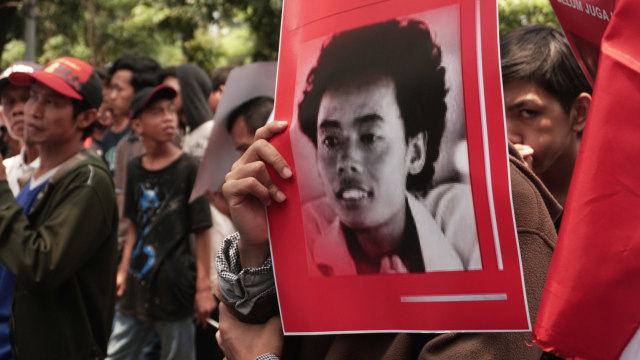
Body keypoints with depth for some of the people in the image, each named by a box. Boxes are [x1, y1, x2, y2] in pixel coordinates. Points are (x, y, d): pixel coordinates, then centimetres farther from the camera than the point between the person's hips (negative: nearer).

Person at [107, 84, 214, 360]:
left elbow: (202, 232, -7)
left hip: (176, 287, -5)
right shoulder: (135, 169, 7)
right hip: (137, 286, 5)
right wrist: (123, 272, 12)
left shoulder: (189, 168, -7)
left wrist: (203, 287, -10)